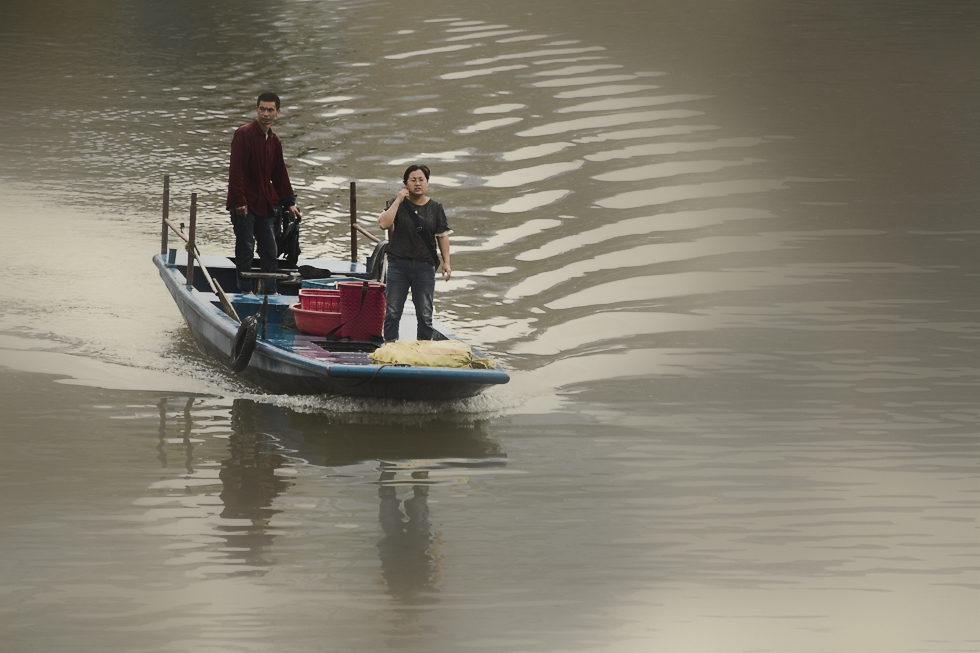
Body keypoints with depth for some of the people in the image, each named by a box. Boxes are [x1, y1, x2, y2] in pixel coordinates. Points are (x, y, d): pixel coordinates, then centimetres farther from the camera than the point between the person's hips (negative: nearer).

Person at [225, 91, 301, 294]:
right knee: (245, 247, -4)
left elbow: (279, 174, 21)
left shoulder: (274, 141, 13)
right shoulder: (244, 134, -11)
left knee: (269, 249, 8)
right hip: (245, 204, -7)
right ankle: (245, 290, 3)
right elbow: (236, 169, -16)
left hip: (265, 204, 7)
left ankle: (270, 291, 14)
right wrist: (239, 200, -21)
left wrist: (290, 203, 17)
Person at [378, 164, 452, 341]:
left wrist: (446, 262, 1)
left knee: (425, 314, 2)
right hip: (398, 265, -1)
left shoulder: (436, 208, 6)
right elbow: (384, 223, -15)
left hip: (425, 266, 1)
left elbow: (443, 236, 9)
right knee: (392, 312, -2)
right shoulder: (397, 204, 2)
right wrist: (398, 200, -14)